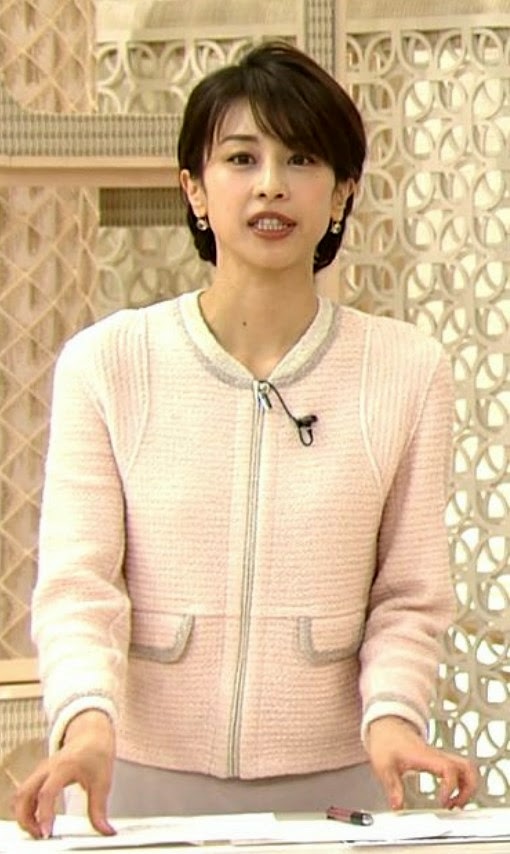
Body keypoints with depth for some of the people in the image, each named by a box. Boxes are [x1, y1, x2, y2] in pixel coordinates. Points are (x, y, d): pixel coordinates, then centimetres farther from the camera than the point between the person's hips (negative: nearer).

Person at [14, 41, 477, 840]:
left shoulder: (407, 370, -1)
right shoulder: (107, 363, -3)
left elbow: (409, 598, 1)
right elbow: (77, 580, -8)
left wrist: (392, 713, -16)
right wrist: (88, 717, -25)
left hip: (333, 781, 1)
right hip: (146, 778, -1)